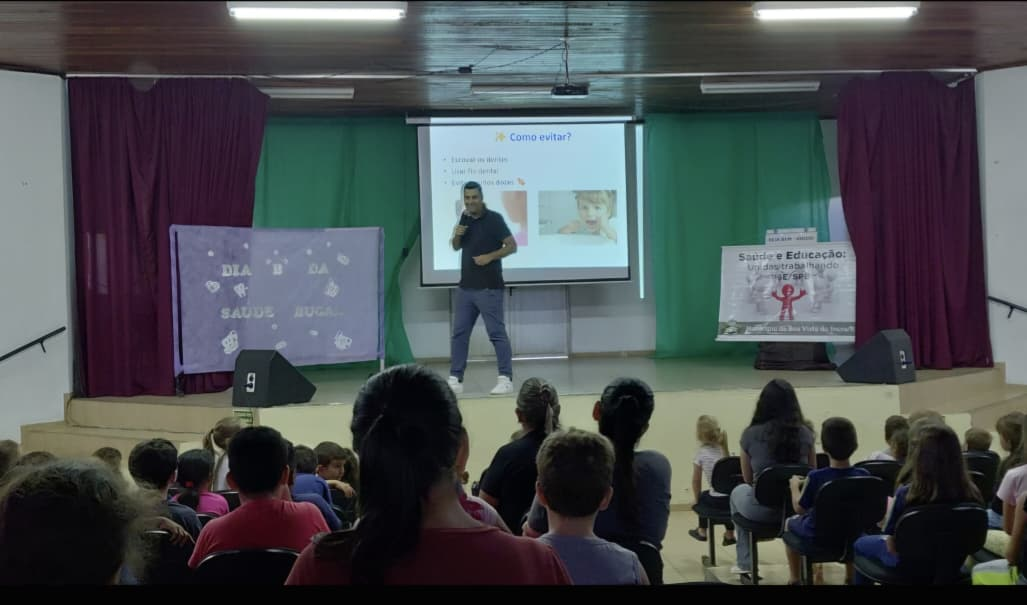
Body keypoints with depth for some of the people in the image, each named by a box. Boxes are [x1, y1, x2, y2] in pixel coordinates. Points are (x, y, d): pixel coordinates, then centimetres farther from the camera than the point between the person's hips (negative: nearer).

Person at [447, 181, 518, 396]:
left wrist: (490, 256, -21)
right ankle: (455, 380, 12)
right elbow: (456, 247, 18)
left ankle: (506, 379, 1)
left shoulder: (494, 219, -9)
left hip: (489, 288, -7)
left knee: (497, 333, -4)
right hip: (465, 287, 7)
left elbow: (512, 246, -10)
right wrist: (456, 235, -3)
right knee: (459, 333, 7)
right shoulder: (465, 218, 10)